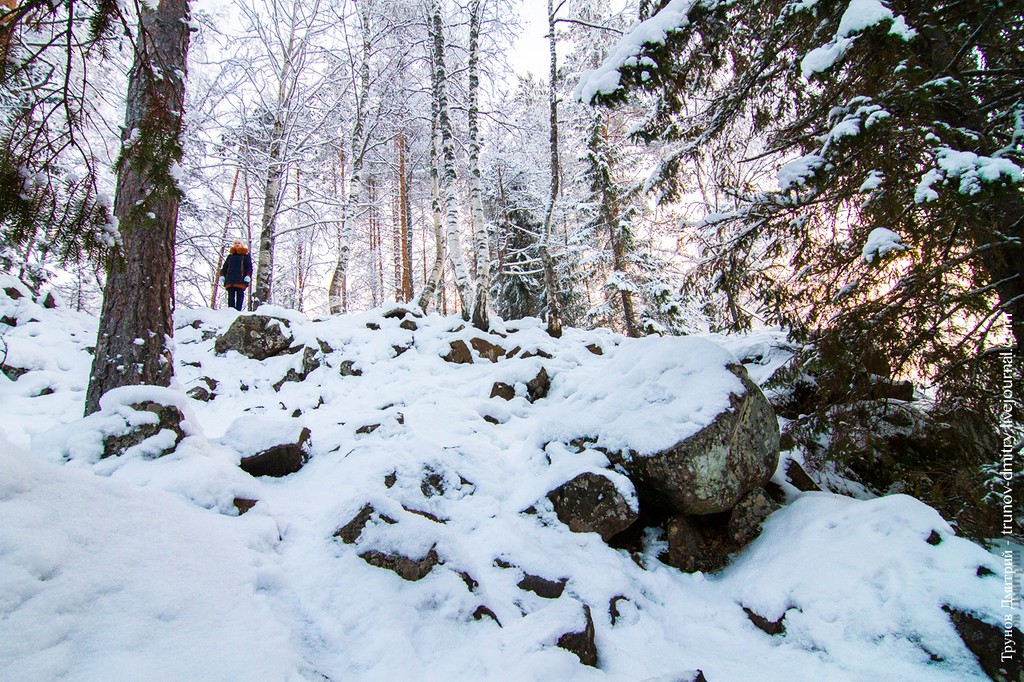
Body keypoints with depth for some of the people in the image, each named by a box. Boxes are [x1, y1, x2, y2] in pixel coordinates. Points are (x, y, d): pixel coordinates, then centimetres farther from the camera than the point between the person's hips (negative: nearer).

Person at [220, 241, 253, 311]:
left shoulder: (245, 256, 13)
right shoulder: (230, 256, 23)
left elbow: (249, 267, 4)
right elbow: (224, 267, 21)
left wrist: (248, 276, -11)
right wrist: (222, 276, 6)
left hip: (241, 280, -3)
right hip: (230, 280, 3)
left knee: (240, 296, -8)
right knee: (231, 296, -2)